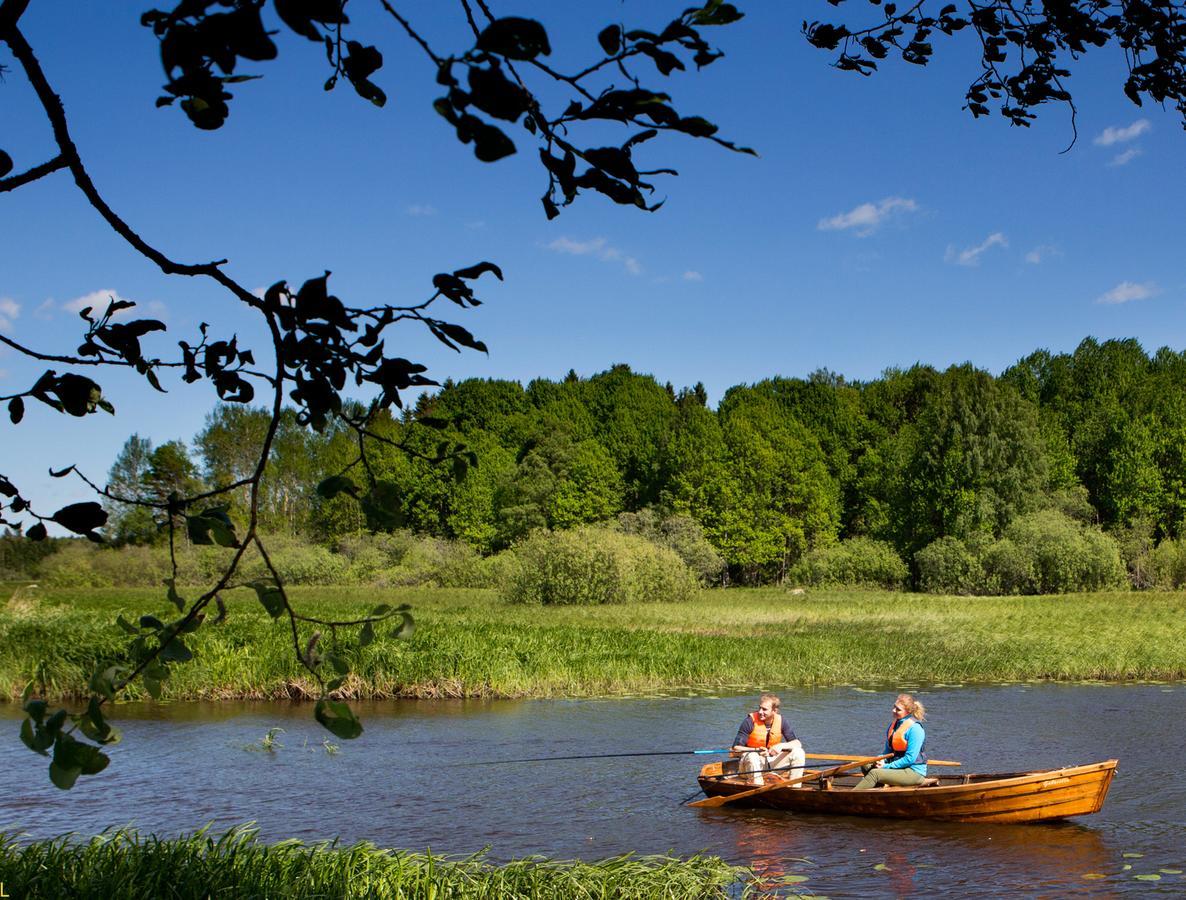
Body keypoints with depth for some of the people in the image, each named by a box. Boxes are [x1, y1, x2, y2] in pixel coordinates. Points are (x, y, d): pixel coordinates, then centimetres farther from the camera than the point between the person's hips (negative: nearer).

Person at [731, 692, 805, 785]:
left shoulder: (781, 721, -4)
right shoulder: (750, 721, -15)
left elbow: (797, 743, -8)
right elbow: (736, 747, -16)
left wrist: (781, 745, -27)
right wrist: (757, 750, -30)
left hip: (772, 762, 4)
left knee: (798, 752, -16)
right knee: (753, 756, -38)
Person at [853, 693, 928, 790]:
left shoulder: (914, 729, -15)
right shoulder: (893, 725, 11)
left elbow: (910, 758, -19)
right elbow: (888, 750, 18)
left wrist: (887, 766, -17)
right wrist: (881, 760, -6)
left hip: (914, 772, -9)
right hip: (898, 767, 9)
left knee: (874, 773, -25)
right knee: (866, 766, -9)